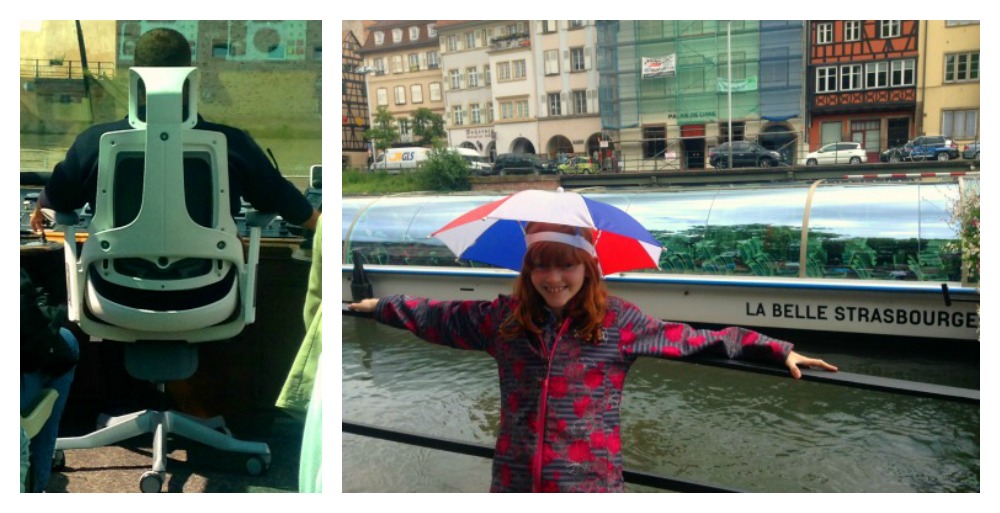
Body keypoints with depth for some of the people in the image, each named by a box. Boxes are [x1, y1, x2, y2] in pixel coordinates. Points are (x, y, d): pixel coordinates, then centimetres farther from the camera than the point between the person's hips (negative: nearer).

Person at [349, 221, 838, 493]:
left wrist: (778, 350, -11)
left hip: (589, 482, -3)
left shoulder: (617, 321, -7)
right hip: (515, 480, 3)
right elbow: (440, 316, 12)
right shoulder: (503, 317, 1)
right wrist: (381, 306, 20)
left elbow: (696, 338, -8)